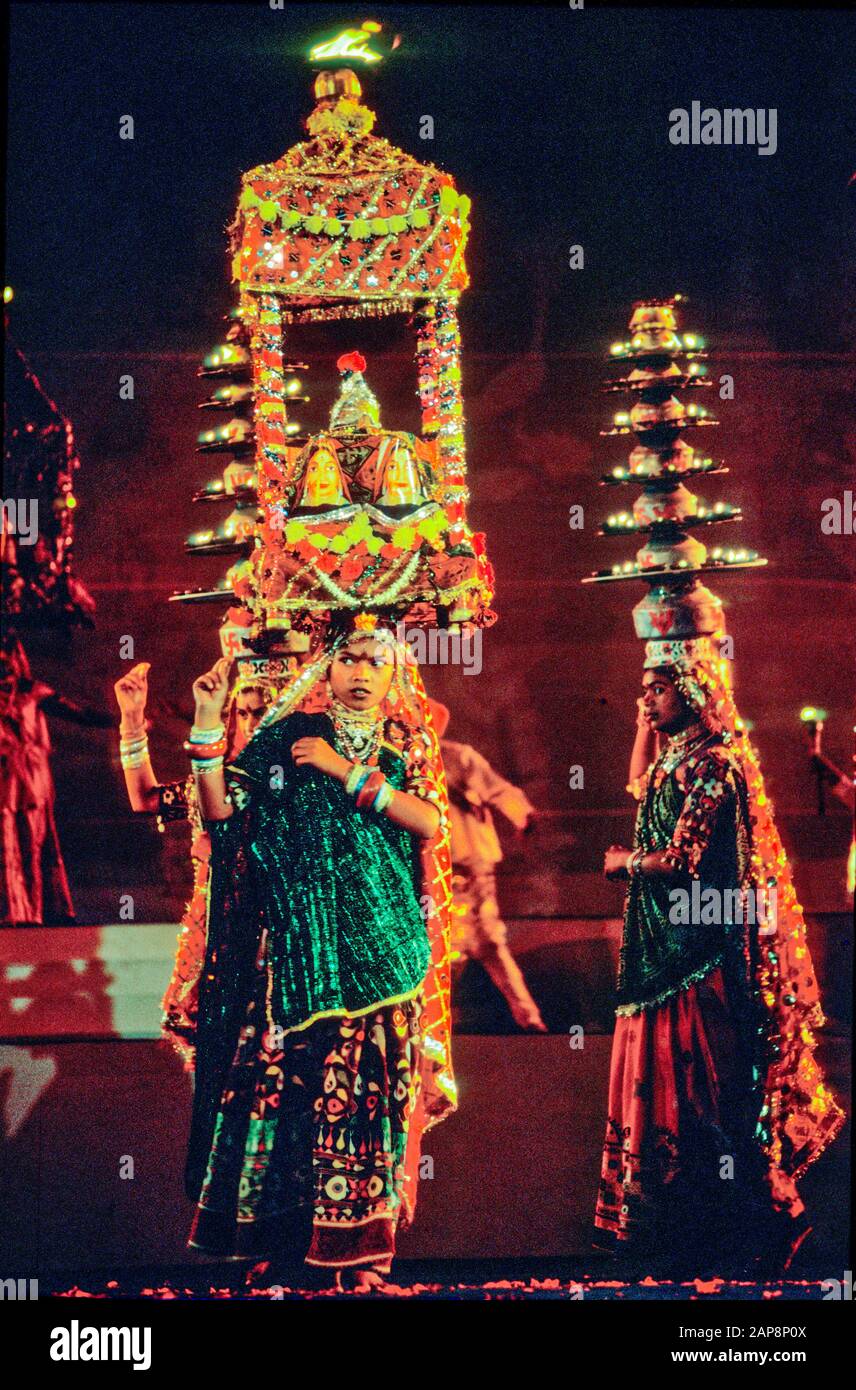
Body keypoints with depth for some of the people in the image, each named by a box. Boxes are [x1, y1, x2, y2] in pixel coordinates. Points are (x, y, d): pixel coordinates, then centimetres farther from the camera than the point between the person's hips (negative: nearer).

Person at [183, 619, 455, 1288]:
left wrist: (347, 771, -8)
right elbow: (221, 810, 2)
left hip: (378, 941, 0)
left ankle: (363, 1251, 4)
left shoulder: (407, 744, 11)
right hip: (296, 937, 0)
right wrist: (207, 725, -5)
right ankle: (272, 1239, 3)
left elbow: (430, 820, -6)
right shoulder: (286, 735, 10)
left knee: (368, 1079, -3)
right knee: (288, 1071, -5)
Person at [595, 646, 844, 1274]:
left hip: (702, 942, -10)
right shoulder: (680, 754, 11)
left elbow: (683, 859, -21)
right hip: (668, 939, 10)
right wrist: (646, 721, 18)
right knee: (667, 1068, 13)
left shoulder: (715, 763, -17)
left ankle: (767, 1209, 4)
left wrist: (624, 862, -3)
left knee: (702, 1075, -6)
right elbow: (640, 790, 31)